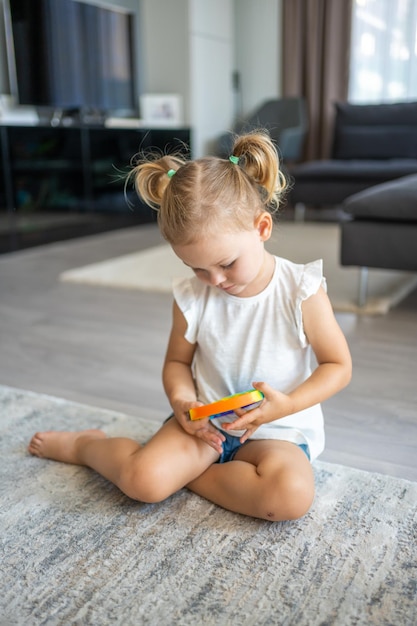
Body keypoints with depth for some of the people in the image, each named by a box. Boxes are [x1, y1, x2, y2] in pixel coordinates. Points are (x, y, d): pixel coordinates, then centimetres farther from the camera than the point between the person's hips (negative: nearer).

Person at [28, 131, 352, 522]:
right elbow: (177, 361, 8)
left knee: (292, 496, -31)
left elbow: (338, 366, -6)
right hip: (206, 421, 1)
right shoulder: (192, 298, -7)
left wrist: (288, 404, -21)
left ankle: (189, 473, -9)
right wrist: (182, 399, -14)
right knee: (142, 479, -22)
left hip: (277, 430, 0)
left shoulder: (301, 292, -15)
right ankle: (86, 445, 12)